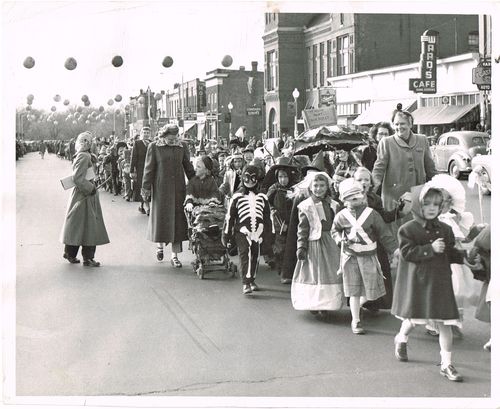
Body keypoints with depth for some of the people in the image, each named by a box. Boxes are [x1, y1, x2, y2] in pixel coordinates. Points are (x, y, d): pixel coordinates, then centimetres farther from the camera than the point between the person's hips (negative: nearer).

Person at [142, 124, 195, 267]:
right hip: (160, 188, -2)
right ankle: (159, 244, 35)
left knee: (178, 220, 1)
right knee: (160, 217, 6)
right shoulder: (154, 147, -4)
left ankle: (174, 256, 7)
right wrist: (146, 189, -6)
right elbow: (149, 169, -3)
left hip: (178, 189, 2)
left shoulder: (182, 148, 2)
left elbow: (189, 169, 8)